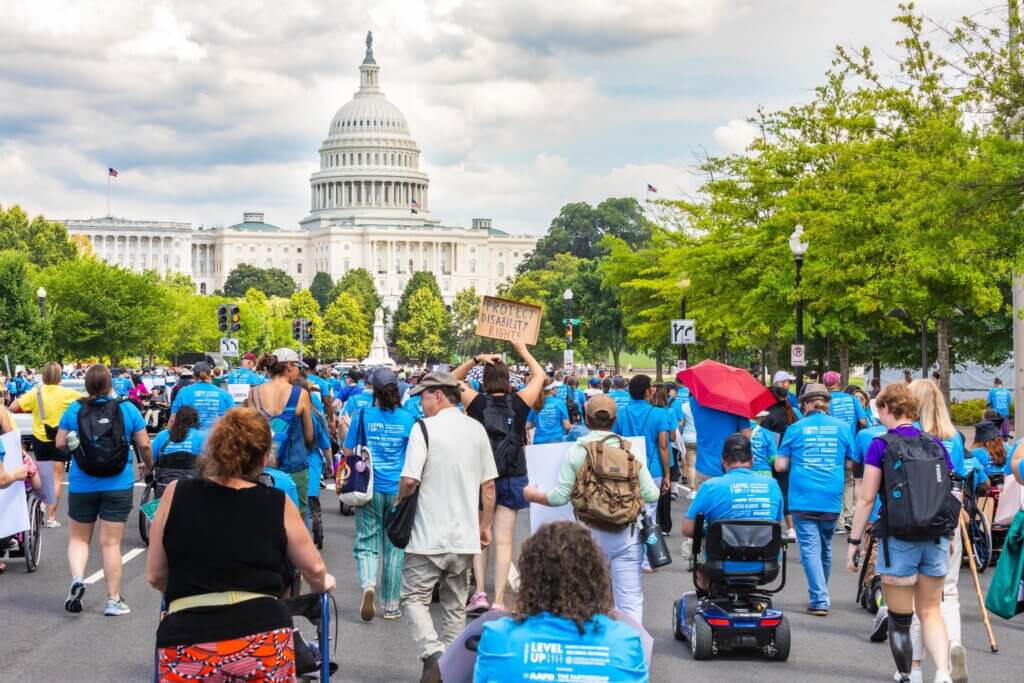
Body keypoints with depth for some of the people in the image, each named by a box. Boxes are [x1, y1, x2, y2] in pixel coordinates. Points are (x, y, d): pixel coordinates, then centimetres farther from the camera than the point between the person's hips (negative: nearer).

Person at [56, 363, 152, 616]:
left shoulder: (74, 410, -4)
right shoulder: (128, 409, -4)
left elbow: (60, 444, -3)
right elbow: (143, 445, -3)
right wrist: (149, 465, 17)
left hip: (82, 485, 0)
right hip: (118, 485, 0)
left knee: (79, 538, 17)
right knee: (111, 543, 4)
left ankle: (77, 578, -8)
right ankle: (113, 600, 6)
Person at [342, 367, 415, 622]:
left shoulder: (363, 415, -5)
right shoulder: (408, 419, -4)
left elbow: (348, 453, -1)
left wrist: (345, 432, 17)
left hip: (370, 489, -1)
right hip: (399, 490, 1)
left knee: (366, 544, 7)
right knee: (394, 547, 10)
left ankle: (368, 584, -22)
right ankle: (390, 606, 14)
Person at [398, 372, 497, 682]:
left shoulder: (425, 428, -11)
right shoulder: (477, 429, 7)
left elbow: (409, 481, -18)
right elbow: (488, 485, 9)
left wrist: (400, 500, 2)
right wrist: (485, 525, 17)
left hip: (428, 536, -5)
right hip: (465, 537, 5)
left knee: (414, 597, 4)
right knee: (455, 605, 15)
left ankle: (433, 652, -17)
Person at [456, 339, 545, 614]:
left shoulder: (477, 402, -7)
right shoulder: (518, 403, -6)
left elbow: (453, 379, 10)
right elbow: (540, 375, 11)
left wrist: (476, 359, 2)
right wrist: (524, 351, 21)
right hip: (511, 478, 0)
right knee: (503, 541, 1)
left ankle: (479, 592, 3)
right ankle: (499, 600, -1)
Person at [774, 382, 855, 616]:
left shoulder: (796, 428, 1)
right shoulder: (842, 428, 4)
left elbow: (779, 465, 2)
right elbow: (852, 464, 10)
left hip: (803, 498, -2)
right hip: (831, 500, 2)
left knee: (810, 548, -2)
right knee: (825, 548, 17)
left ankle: (819, 600, -12)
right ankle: (820, 594, 31)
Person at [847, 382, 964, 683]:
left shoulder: (881, 445, -5)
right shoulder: (935, 444, 7)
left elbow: (866, 498, -8)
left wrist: (854, 541, -2)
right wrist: (948, 536, 22)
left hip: (898, 540, -4)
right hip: (937, 539, 4)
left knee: (900, 618, 9)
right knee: (930, 610, 12)